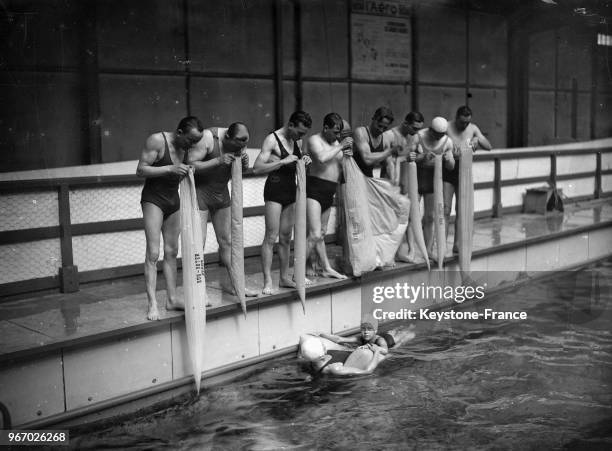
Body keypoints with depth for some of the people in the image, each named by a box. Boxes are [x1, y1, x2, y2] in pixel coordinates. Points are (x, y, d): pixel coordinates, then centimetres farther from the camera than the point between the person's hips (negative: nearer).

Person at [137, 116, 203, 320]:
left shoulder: (187, 147, 4)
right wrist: (170, 169, -27)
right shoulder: (157, 141, -15)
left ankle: (172, 299, 15)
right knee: (153, 253, -10)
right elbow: (140, 170, -18)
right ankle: (152, 305, -10)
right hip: (154, 199, -7)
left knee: (171, 252, 9)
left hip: (173, 200, 7)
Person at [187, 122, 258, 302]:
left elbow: (241, 172, 8)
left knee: (227, 241, 10)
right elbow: (190, 165, -26)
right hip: (200, 191, -6)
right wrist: (218, 161, -34)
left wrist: (244, 163, -15)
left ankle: (231, 283, 21)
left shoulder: (241, 143, -5)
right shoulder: (208, 137, -23)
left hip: (221, 192, 6)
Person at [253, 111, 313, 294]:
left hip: (291, 190, 7)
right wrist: (282, 161, -23)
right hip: (275, 190, -7)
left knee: (286, 237, 12)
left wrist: (304, 161, 2)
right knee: (271, 237, -6)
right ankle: (268, 281, -4)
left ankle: (285, 277, 20)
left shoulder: (297, 142, 11)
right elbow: (257, 168, -18)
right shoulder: (272, 140, -11)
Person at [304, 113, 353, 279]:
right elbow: (322, 158, -27)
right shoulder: (314, 140, -8)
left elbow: (339, 167, 23)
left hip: (329, 193, 8)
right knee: (315, 235, -14)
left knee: (321, 234, 13)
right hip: (314, 190, -8)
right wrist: (341, 146, -18)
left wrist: (347, 155, 3)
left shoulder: (336, 143, 16)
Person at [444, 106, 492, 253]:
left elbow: (489, 147, 6)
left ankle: (457, 245, 14)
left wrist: (477, 139, -13)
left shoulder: (473, 128, 5)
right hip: (448, 171, -4)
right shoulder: (447, 128, -7)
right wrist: (451, 154, -27)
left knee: (461, 210, 6)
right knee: (445, 210, -7)